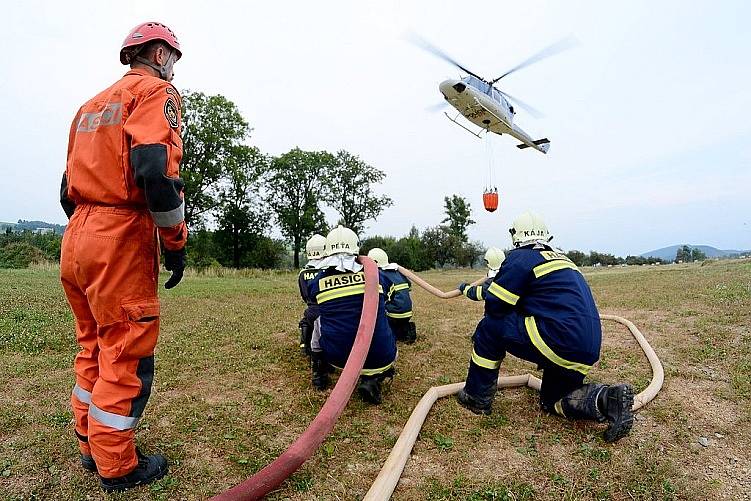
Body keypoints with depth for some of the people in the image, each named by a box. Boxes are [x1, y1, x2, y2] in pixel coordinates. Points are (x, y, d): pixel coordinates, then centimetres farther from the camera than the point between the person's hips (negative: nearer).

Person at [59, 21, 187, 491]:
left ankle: (91, 444, 32)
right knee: (128, 357, 2)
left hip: (77, 237, 9)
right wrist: (176, 242, -14)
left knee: (94, 347, 19)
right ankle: (117, 466, 15)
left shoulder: (94, 103, 22)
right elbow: (156, 170, -21)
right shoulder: (156, 92, -3)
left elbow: (68, 186, 20)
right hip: (122, 239, -9)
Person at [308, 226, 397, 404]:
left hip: (337, 357, 2)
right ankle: (372, 379, 5)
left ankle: (319, 375, 33)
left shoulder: (318, 281, 0)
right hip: (379, 357, -1)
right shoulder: (373, 274, -2)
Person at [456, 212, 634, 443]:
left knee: (490, 327, 3)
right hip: (588, 352, 9)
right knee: (552, 400, 26)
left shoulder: (521, 258, -5)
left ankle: (477, 396, 11)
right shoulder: (562, 258, 20)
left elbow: (494, 306, -5)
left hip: (560, 343, -9)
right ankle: (606, 399, 3)